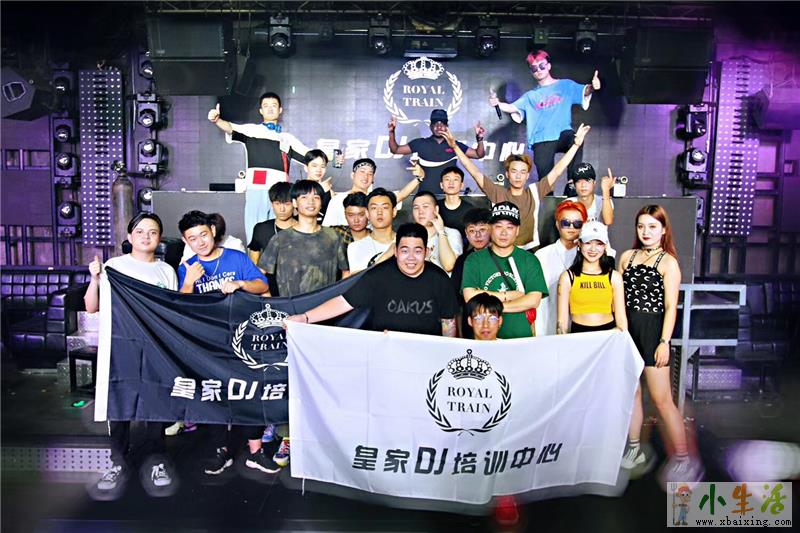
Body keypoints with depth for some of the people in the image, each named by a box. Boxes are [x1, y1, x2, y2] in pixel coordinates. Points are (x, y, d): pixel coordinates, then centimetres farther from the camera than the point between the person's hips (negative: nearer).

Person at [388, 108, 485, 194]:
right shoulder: (420, 143, 6)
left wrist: (479, 139, -12)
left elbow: (479, 154, 6)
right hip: (425, 194, 0)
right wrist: (391, 132, -9)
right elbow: (395, 150, 7)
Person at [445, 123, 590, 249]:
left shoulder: (534, 192, 3)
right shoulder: (497, 193, 0)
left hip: (530, 251, 1)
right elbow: (475, 172, -2)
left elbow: (557, 171, 4)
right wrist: (455, 146, -7)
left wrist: (576, 144, 2)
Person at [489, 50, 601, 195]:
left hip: (562, 134, -2)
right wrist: (497, 104, -13)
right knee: (545, 181, -8)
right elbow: (513, 107, 9)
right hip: (541, 141, 2)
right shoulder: (530, 96, 23)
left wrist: (592, 87, -26)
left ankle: (571, 184, -28)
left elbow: (583, 91, -1)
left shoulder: (565, 85, 16)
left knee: (575, 139, -35)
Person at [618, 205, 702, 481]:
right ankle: (634, 450, 23)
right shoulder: (627, 257, 10)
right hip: (626, 329, 5)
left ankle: (682, 458, 8)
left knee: (661, 398, -4)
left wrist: (664, 342, -12)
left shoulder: (668, 262, -3)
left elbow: (670, 306, -7)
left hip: (652, 330, -5)